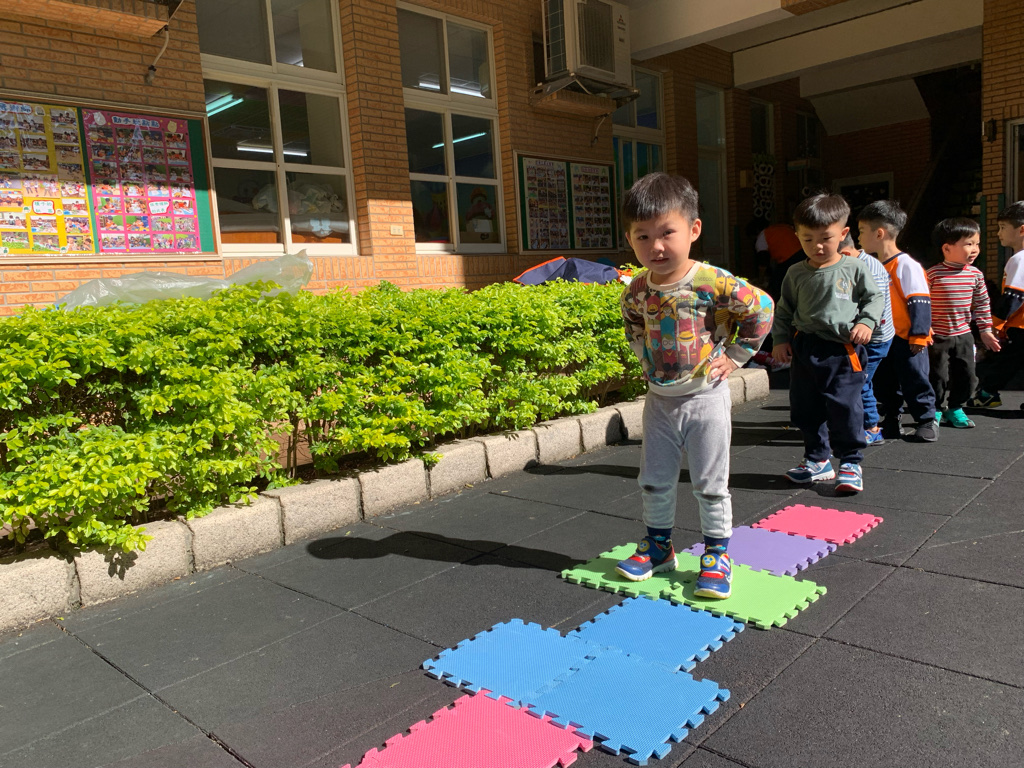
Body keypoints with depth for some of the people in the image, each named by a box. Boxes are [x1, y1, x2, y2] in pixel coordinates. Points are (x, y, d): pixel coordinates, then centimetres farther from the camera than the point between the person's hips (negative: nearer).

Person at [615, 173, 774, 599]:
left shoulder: (714, 283, -18)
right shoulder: (637, 291, -4)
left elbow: (761, 308, -7)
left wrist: (734, 355, -7)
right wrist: (646, 362, 7)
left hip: (705, 397, -4)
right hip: (659, 399, 5)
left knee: (711, 484, 5)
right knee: (654, 481, 13)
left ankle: (717, 555, 22)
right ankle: (658, 547, 31)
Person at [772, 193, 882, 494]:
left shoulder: (854, 269, 0)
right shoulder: (796, 274, 6)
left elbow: (874, 297, 9)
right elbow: (784, 310, 13)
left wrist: (866, 322, -7)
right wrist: (781, 339, 4)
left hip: (843, 349, -3)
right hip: (804, 348, 4)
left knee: (845, 407, -6)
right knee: (805, 409, 10)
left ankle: (850, 462, 11)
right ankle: (817, 459, 26)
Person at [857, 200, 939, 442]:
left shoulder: (906, 265, -15)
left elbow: (919, 302, -18)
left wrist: (919, 335, -20)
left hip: (906, 339, -8)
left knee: (914, 380, 0)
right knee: (884, 383, 13)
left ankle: (927, 420, 15)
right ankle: (891, 421, 25)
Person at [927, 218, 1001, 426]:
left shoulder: (975, 274, 2)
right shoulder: (933, 274, -13)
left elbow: (982, 304, 11)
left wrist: (985, 330, 12)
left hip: (964, 335, 5)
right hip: (938, 336, -5)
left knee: (966, 376, 8)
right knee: (939, 376, 0)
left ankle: (955, 408, 26)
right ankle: (935, 410, 18)